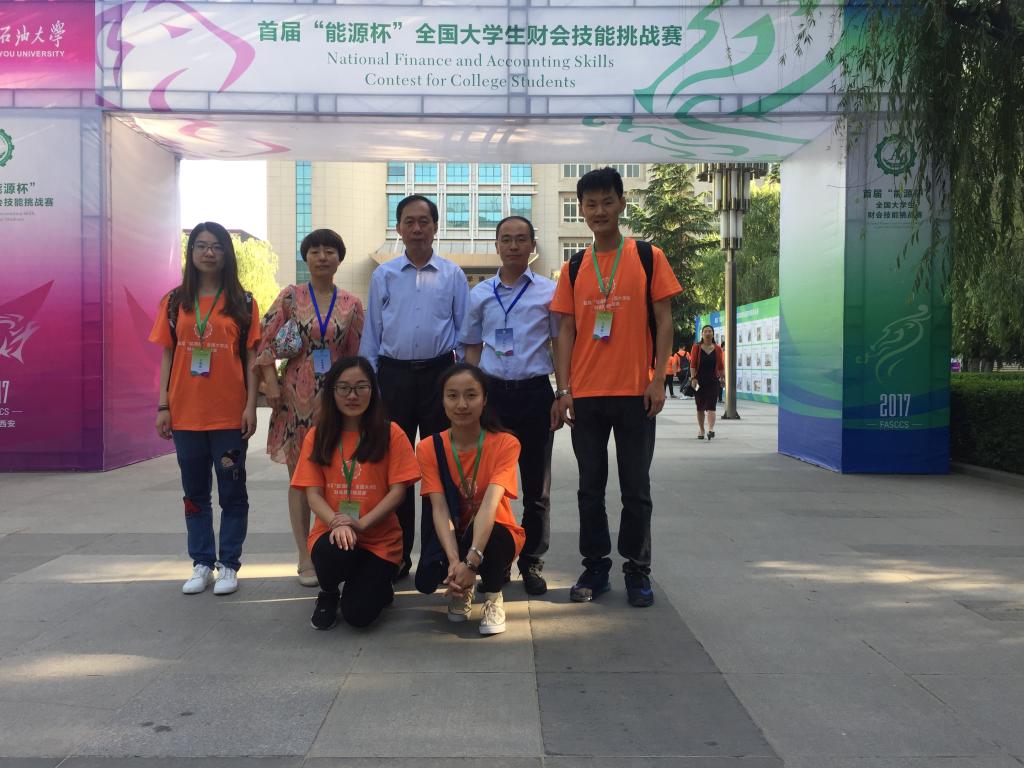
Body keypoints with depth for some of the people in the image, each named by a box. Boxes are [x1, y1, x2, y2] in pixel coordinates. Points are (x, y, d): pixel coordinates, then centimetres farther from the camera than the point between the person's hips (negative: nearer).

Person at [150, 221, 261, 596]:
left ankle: (228, 564, 15)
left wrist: (251, 406, -7)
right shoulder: (175, 301, 7)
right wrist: (163, 406, 2)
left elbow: (251, 357, 0)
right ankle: (202, 563, 22)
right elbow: (167, 356, 8)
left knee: (232, 491, 4)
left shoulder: (243, 302, 1)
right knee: (195, 491, 11)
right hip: (186, 413, 3)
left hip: (229, 413, -2)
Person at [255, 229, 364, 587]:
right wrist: (271, 384, -8)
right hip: (298, 396, -1)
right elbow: (266, 340, -2)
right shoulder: (291, 297, 1)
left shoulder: (352, 304, 5)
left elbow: (357, 354, 7)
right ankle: (305, 556, 13)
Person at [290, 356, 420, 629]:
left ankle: (376, 585, 20)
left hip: (380, 539, -1)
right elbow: (313, 493, -1)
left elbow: (398, 490, -7)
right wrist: (336, 523, -22)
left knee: (359, 614, -19)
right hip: (330, 532, 2)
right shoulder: (317, 436, 4)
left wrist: (360, 524, -21)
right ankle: (328, 595, 3)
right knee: (333, 553, -35)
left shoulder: (391, 433, -2)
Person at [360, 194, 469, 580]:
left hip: (439, 374, -1)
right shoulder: (383, 275, 8)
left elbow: (464, 331, 7)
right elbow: (371, 333, 9)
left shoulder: (453, 275, 5)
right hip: (394, 374, 1)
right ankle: (396, 555, 15)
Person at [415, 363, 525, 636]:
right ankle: (460, 588, 11)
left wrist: (471, 561, -43)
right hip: (453, 536, 2)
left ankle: (493, 595, -4)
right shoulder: (429, 448, -11)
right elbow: (440, 509, -21)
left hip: (494, 534, -2)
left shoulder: (505, 444, -18)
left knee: (488, 538, -37)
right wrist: (453, 560, -38)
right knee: (426, 580, -28)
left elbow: (490, 504, -31)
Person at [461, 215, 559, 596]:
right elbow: (472, 348, 13)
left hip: (534, 392, -1)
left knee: (536, 484, 6)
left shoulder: (549, 291, 3)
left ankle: (532, 561, 18)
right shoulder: (480, 294, 8)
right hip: (491, 391, 1)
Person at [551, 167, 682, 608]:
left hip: (635, 392, -2)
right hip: (586, 394, 3)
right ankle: (594, 567, 20)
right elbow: (566, 330, 7)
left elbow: (663, 321, 0)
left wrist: (658, 380, -8)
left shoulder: (648, 257, 2)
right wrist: (563, 388, -2)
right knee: (590, 487, 9)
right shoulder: (574, 267, 9)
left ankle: (637, 571, 17)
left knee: (636, 488, 5)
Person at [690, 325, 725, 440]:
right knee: (700, 407, 7)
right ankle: (701, 430, 17)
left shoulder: (717, 349, 7)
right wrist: (693, 378, -12)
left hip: (713, 381, 0)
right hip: (699, 381, 0)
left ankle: (711, 429, -25)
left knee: (711, 406, -13)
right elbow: (692, 364, -3)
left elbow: (721, 366, 10)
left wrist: (722, 378, 7)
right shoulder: (696, 347, 3)